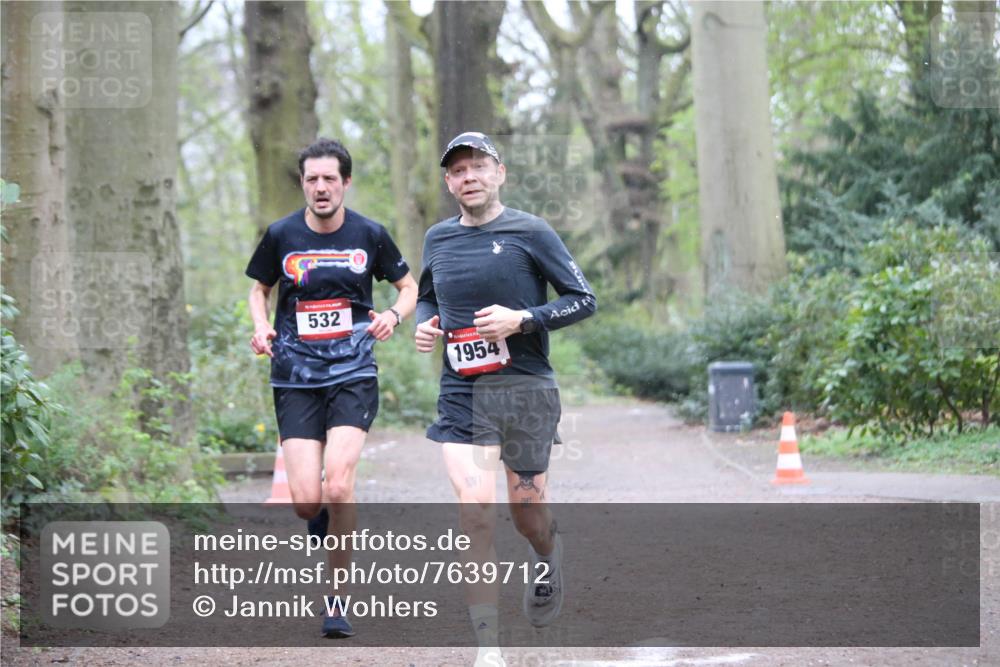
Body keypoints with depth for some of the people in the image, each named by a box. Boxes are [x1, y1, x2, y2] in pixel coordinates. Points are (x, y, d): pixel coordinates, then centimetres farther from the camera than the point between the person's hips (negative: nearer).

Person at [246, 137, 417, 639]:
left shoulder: (370, 235, 0)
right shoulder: (281, 236, 1)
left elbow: (408, 286, 15)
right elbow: (259, 288, 17)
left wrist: (393, 315, -7)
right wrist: (261, 328, -3)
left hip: (353, 375, -1)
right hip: (296, 377, 1)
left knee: (338, 487, -19)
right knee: (306, 501, -10)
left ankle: (338, 601, -3)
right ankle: (326, 531, 30)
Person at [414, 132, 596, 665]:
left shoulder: (530, 233, -4)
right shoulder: (438, 239, 9)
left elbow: (583, 299, -2)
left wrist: (521, 319, -16)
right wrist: (423, 323, 3)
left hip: (527, 390, -2)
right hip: (462, 392, 2)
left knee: (526, 511, 8)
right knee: (474, 510, -13)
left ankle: (548, 553, 48)